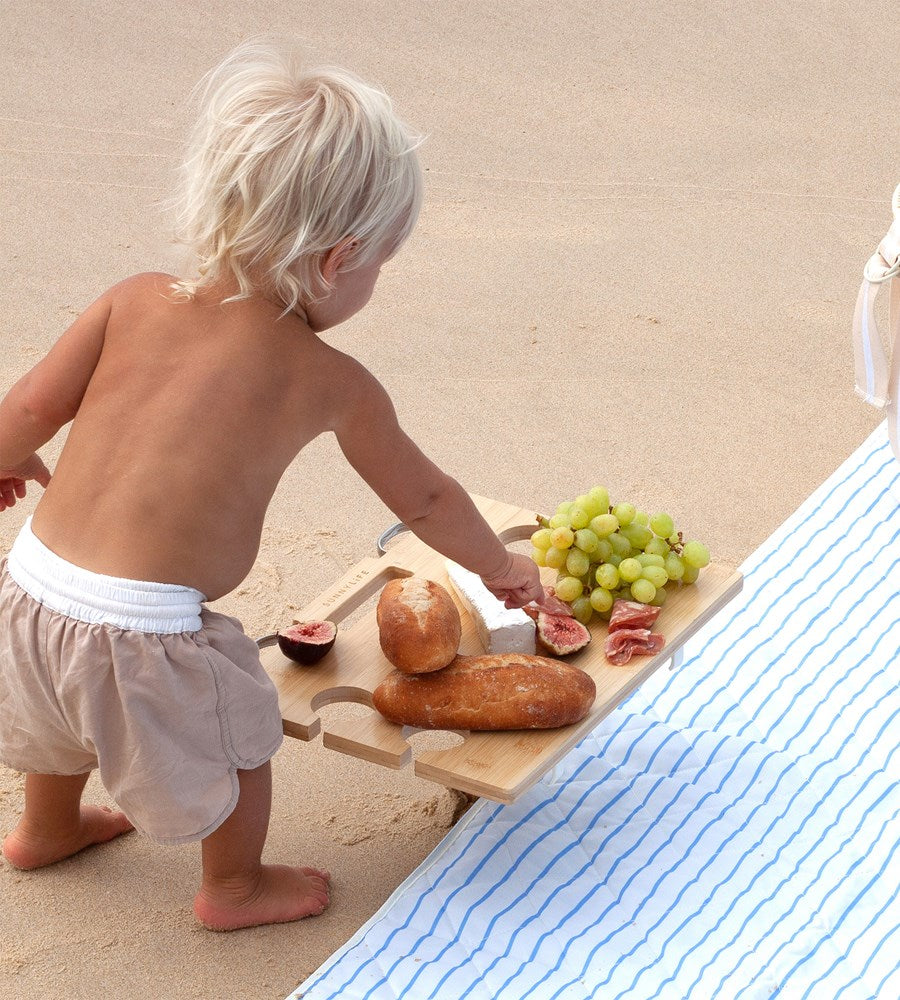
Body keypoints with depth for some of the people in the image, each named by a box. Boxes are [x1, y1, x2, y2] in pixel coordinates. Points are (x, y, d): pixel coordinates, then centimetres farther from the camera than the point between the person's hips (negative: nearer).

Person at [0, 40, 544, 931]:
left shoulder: (135, 301, 0)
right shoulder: (333, 382, -5)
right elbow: (425, 500, 8)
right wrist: (500, 567, 26)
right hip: (139, 638, -5)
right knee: (238, 728, 24)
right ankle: (235, 888, 45)